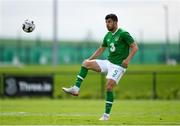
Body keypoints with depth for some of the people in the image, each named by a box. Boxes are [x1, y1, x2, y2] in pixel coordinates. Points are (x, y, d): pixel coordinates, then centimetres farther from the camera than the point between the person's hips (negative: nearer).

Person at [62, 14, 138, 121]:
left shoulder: (123, 34, -11)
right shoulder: (108, 35, 11)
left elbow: (135, 47, -13)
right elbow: (101, 49, 23)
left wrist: (128, 59, -26)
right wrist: (90, 59, 16)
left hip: (118, 66, -8)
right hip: (108, 62, 8)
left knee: (109, 87, -18)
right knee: (86, 63, -2)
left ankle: (107, 114, -8)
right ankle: (76, 89, -7)